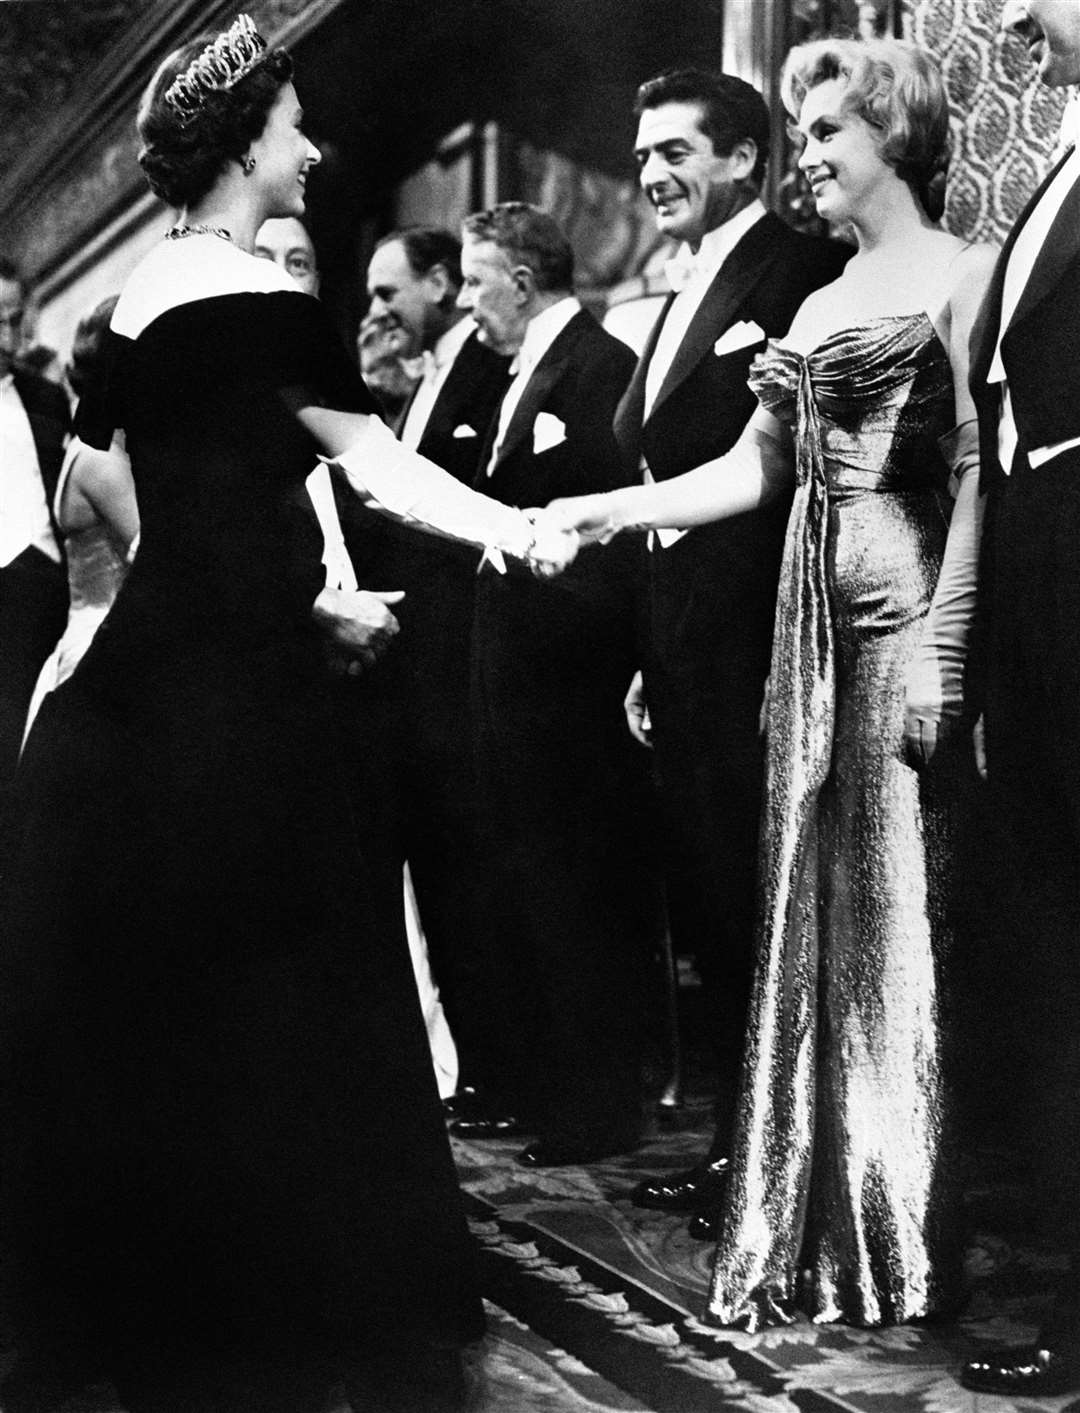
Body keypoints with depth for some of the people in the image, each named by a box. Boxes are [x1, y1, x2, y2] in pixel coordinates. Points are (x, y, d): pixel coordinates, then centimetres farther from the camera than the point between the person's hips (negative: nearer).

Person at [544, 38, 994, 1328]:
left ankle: (910, 1239, 8)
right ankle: (815, 1232, 17)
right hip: (813, 625, 7)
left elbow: (978, 480, -11)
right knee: (811, 910, 8)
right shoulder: (822, 305, 19)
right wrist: (612, 510, 3)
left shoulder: (961, 278, -3)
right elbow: (756, 468, 15)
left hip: (907, 609, -7)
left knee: (898, 912, -3)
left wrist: (943, 651, -19)